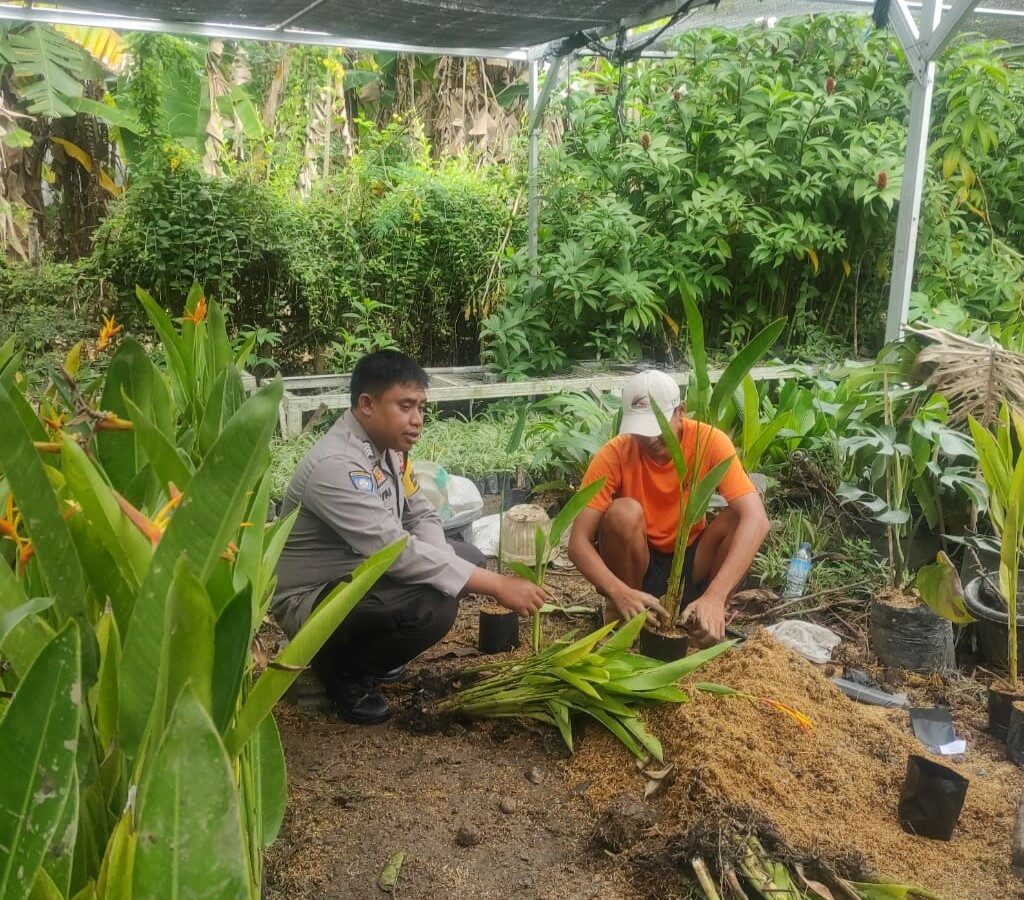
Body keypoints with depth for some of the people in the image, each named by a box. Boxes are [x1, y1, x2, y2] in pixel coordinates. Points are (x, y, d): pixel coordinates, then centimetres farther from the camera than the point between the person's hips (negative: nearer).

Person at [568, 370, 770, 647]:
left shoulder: (710, 441, -20)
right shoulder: (614, 454, -22)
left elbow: (756, 519, -32)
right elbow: (578, 541, -24)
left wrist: (714, 596, -44)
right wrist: (620, 593, -43)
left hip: (691, 562, 1)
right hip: (637, 567, -1)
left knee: (739, 518, -26)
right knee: (624, 512, -31)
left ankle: (708, 615, -7)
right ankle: (623, 617, -9)